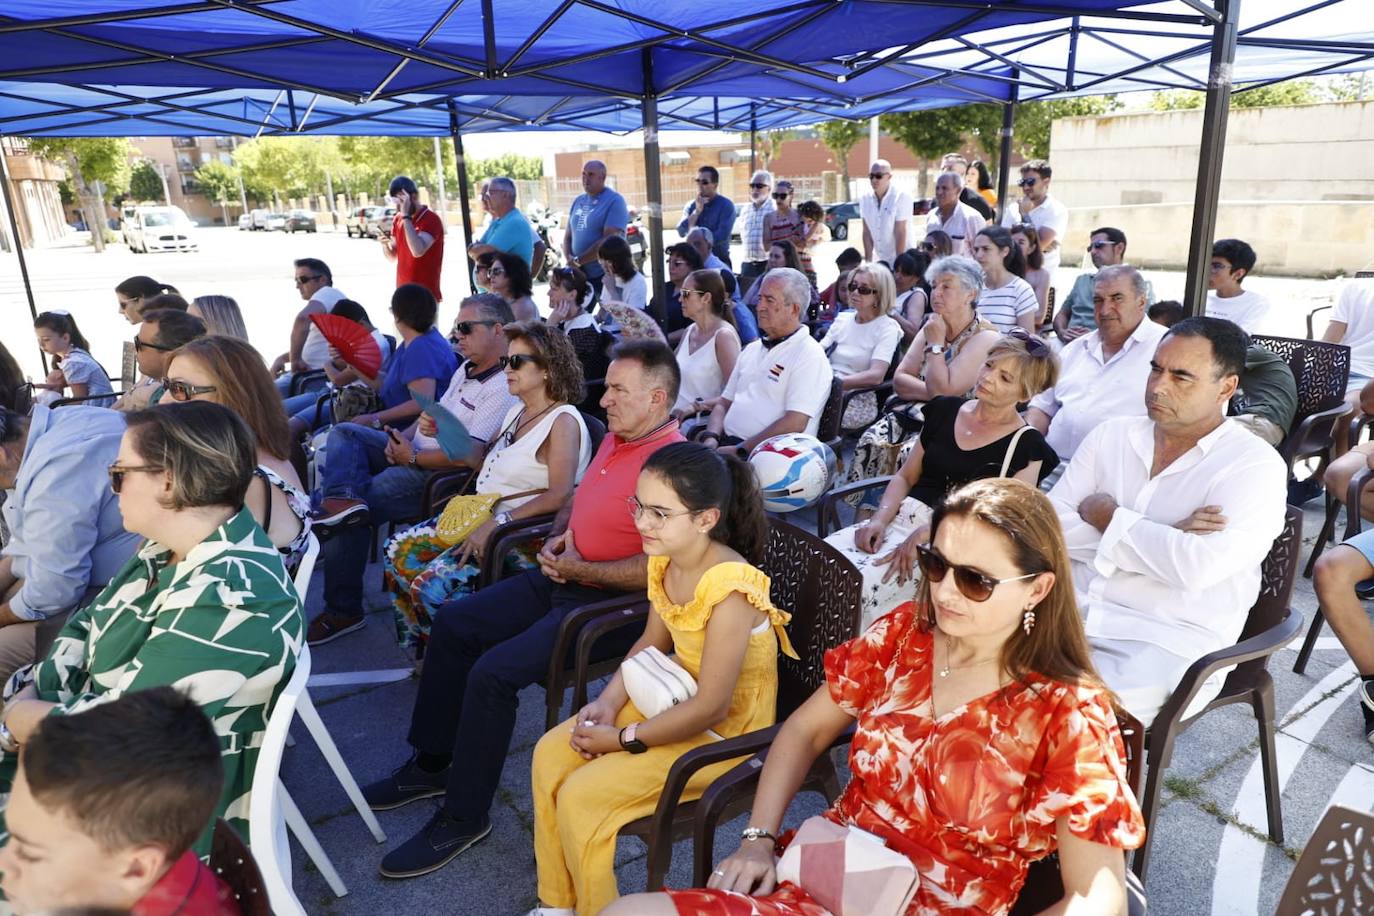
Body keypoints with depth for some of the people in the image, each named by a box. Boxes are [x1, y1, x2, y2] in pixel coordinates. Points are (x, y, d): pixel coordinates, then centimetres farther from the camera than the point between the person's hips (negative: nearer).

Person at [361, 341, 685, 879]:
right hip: (563, 577, 10)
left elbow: (659, 568, -30)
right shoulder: (615, 439, 8)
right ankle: (432, 764, 24)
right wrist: (558, 537, 4)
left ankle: (464, 818, 1)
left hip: (608, 602, -10)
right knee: (453, 624, 10)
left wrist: (580, 570, -18)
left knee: (492, 673, -21)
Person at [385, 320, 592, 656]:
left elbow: (560, 495, -24)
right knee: (401, 549, 2)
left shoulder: (563, 421, -14)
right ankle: (424, 650, 12)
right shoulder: (517, 410, 16)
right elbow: (487, 457, 24)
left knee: (433, 583, -22)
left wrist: (498, 522, -28)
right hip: (481, 516, 10)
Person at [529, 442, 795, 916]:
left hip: (727, 732, -8)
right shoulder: (664, 560, -7)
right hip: (675, 697, 8)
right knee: (551, 753, 3)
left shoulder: (730, 588, -32)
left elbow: (710, 707, -28)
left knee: (581, 796, -15)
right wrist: (609, 701, -5)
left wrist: (622, 739, -18)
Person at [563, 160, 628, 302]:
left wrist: (578, 260, -15)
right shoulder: (578, 201, 13)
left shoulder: (614, 200, -8)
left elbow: (609, 240, -19)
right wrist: (569, 259, -4)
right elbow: (568, 235, 17)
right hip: (579, 274, 7)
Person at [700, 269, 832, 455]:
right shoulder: (752, 349, 21)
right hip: (725, 442, 7)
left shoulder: (809, 355, -5)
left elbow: (795, 423, -15)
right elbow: (724, 403, 21)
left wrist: (739, 450, -15)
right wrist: (711, 439, 1)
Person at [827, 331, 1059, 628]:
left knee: (859, 585, -32)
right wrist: (880, 519, -3)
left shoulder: (1027, 445, 1)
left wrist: (928, 533, -20)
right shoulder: (945, 410, 14)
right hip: (903, 516, 5)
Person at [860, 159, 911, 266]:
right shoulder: (865, 199, 2)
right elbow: (867, 233, 1)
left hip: (900, 259, -4)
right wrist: (868, 261, -3)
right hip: (878, 261, 4)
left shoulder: (901, 197, -13)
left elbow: (900, 233, -15)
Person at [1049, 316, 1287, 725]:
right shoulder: (1112, 434, 9)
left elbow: (1197, 566, -21)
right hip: (1072, 610, 5)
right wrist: (1160, 539, -11)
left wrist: (1108, 517, -8)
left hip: (1167, 644, -4)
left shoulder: (1255, 465, -5)